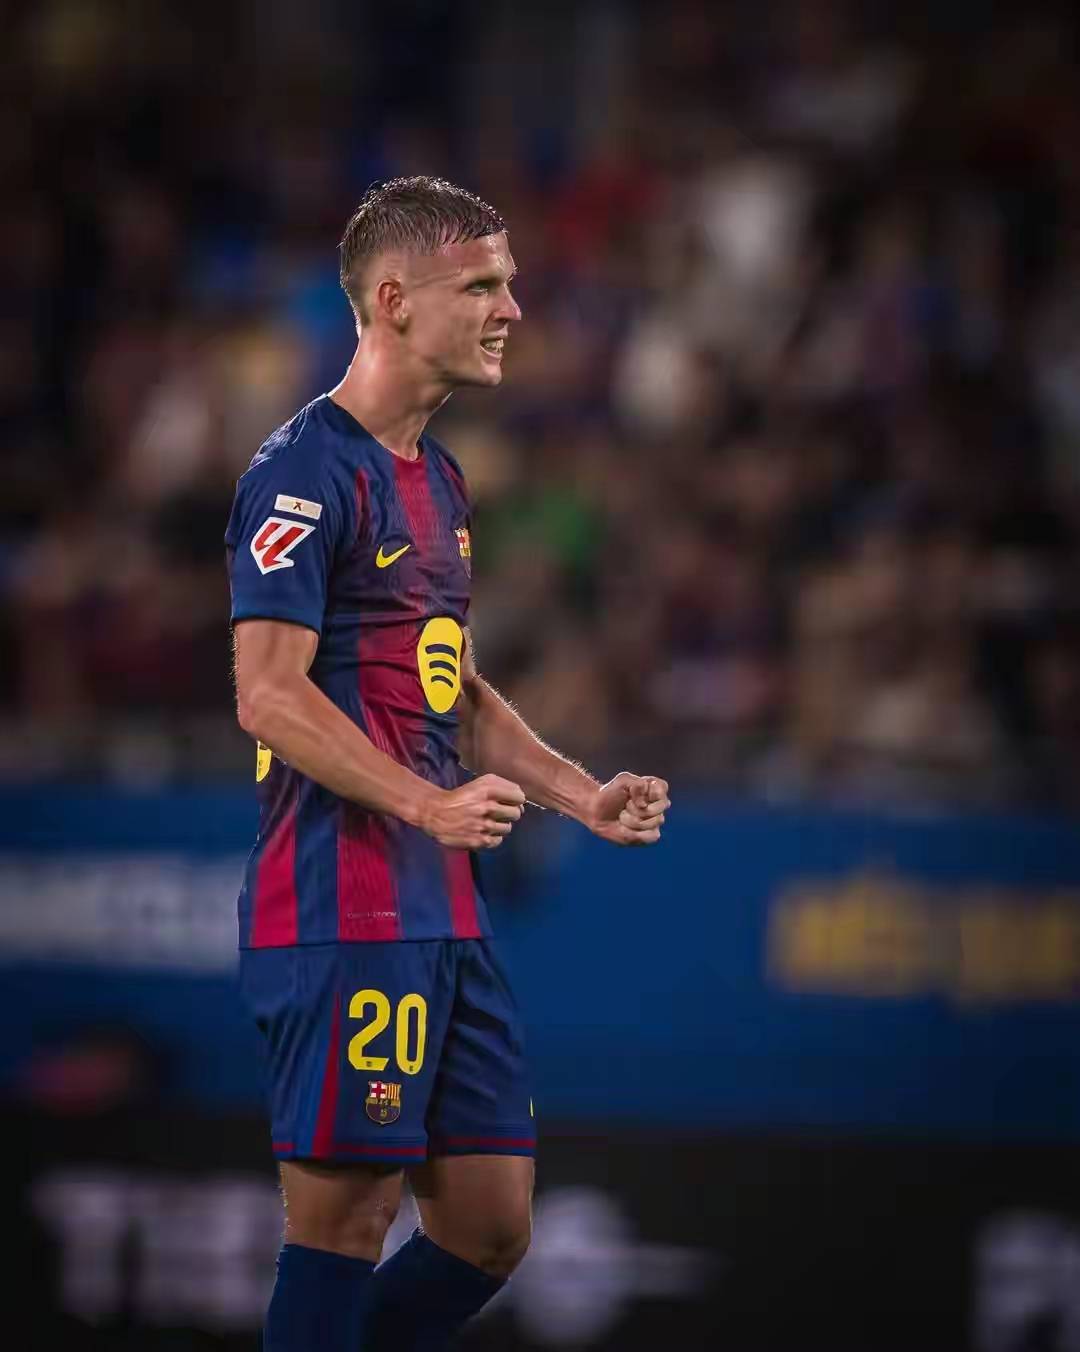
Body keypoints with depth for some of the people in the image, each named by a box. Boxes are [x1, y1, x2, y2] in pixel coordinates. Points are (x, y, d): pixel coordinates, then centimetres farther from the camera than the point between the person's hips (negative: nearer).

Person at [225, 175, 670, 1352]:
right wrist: (431, 805, -26)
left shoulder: (436, 478, 19)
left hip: (443, 915, 9)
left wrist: (581, 795, 14)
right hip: (343, 915, -9)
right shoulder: (307, 472, -11)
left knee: (490, 1221, 8)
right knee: (343, 1217, -6)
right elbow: (269, 695, -18)